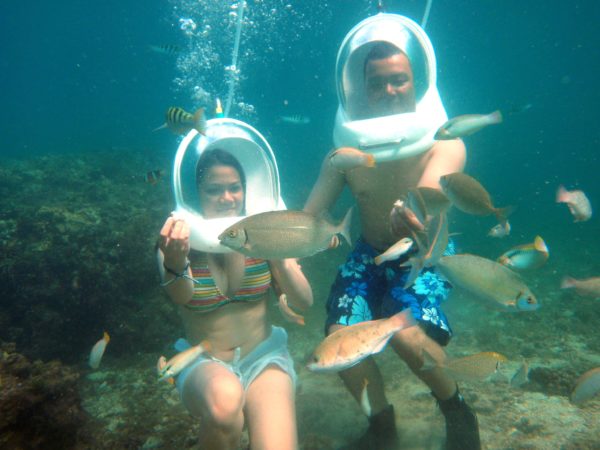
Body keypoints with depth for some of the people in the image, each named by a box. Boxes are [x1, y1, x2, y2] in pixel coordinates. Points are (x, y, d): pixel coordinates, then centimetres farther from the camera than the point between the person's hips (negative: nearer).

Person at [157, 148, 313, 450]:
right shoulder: (183, 243, -7)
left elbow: (304, 303, -7)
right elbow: (181, 296, -28)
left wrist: (279, 259, -26)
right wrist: (175, 263, -51)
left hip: (264, 357, 1)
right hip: (204, 364, 0)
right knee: (225, 397, -34)